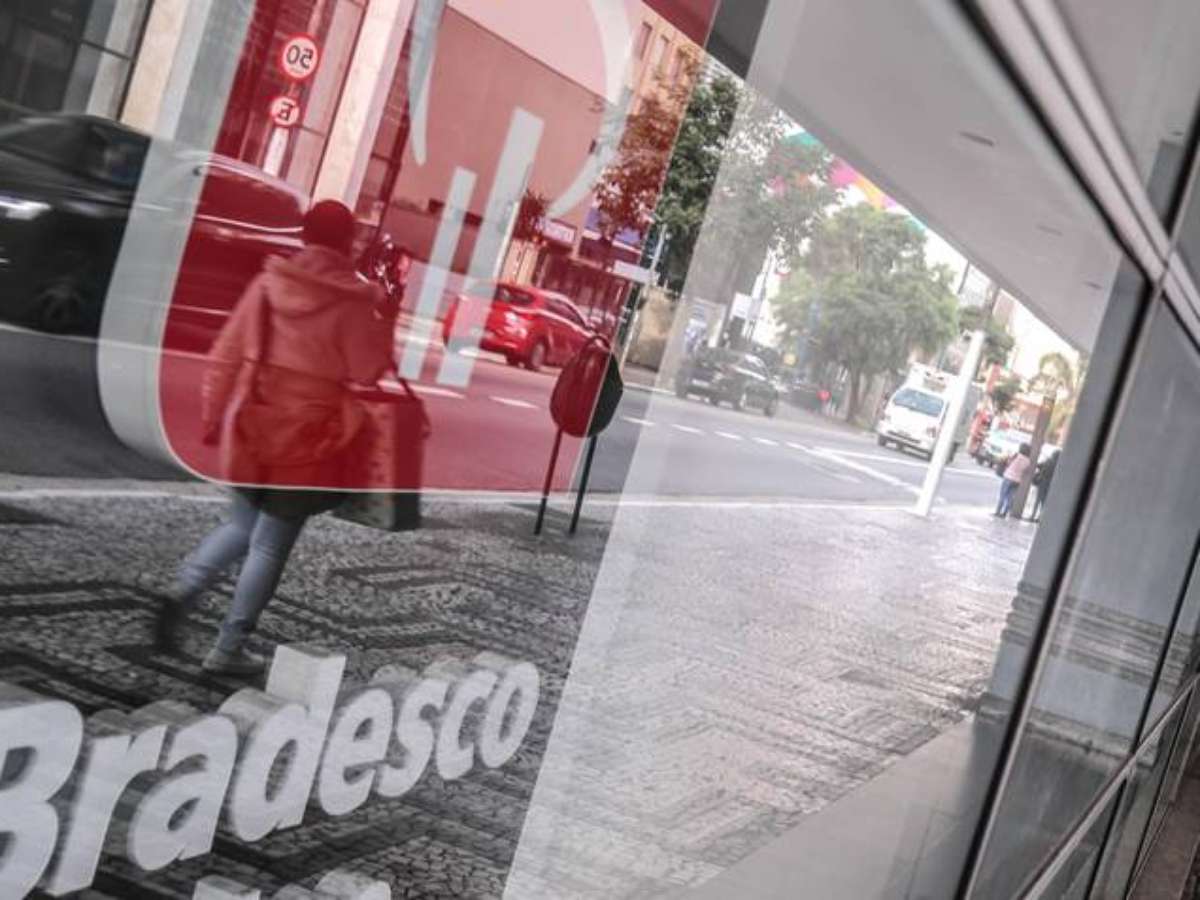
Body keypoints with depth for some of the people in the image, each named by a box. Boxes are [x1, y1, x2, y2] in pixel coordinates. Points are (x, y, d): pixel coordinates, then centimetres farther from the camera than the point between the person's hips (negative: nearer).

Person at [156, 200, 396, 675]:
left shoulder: (269, 282, 1)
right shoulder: (353, 301, -10)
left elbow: (225, 354, 2)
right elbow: (369, 371, -7)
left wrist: (212, 416, 11)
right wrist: (384, 322, 6)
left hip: (251, 428, 4)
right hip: (307, 438, -4)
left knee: (244, 525, 24)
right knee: (271, 544, 7)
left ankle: (183, 590, 3)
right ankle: (228, 649, 12)